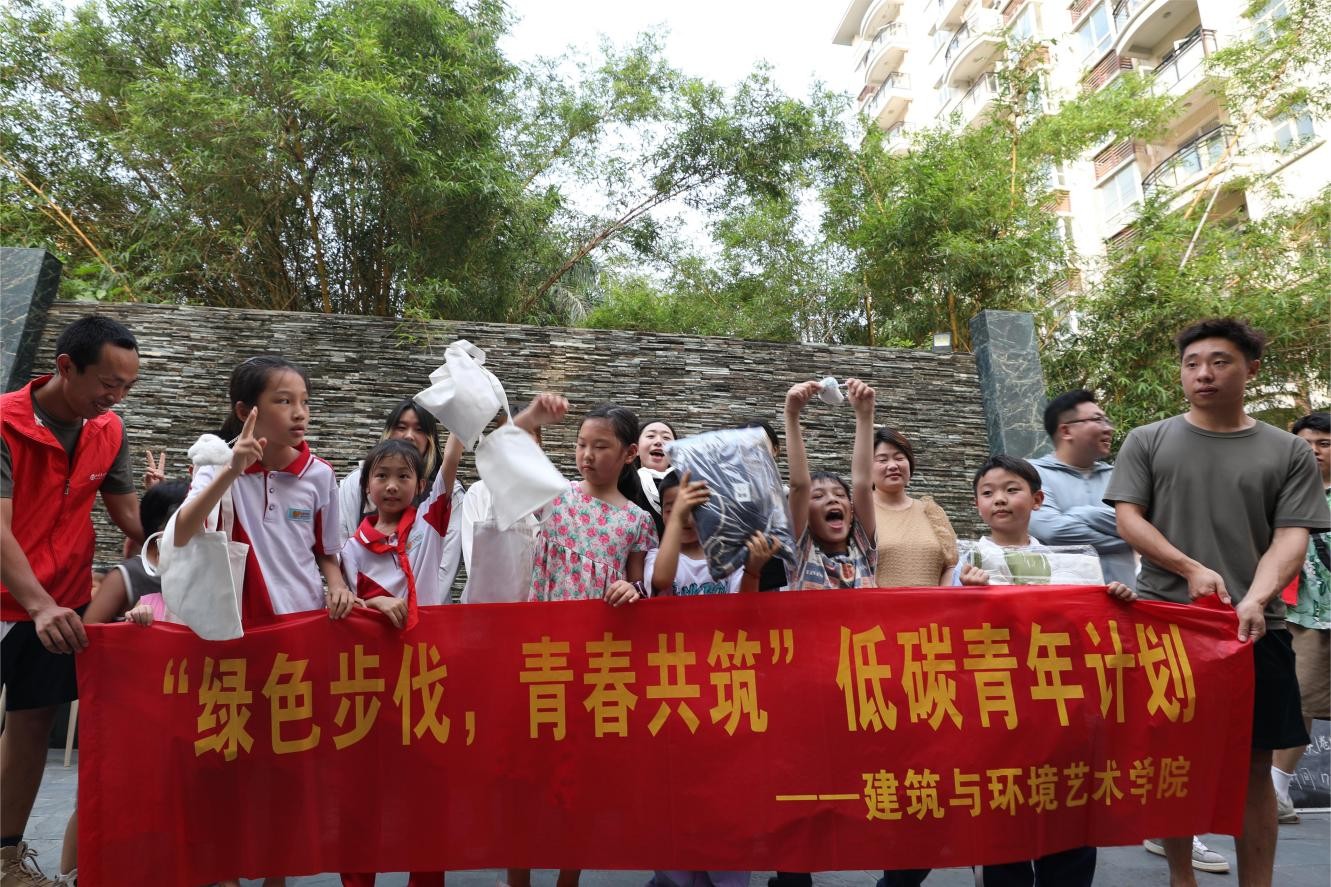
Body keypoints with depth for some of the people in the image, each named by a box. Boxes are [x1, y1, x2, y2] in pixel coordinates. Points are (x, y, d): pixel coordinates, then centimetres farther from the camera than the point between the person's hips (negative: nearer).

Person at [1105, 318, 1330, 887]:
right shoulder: (1148, 443, 5)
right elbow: (1128, 519, 0)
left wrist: (1255, 600, -18)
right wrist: (1192, 570, -13)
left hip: (1253, 628, 1)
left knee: (1254, 764, 7)